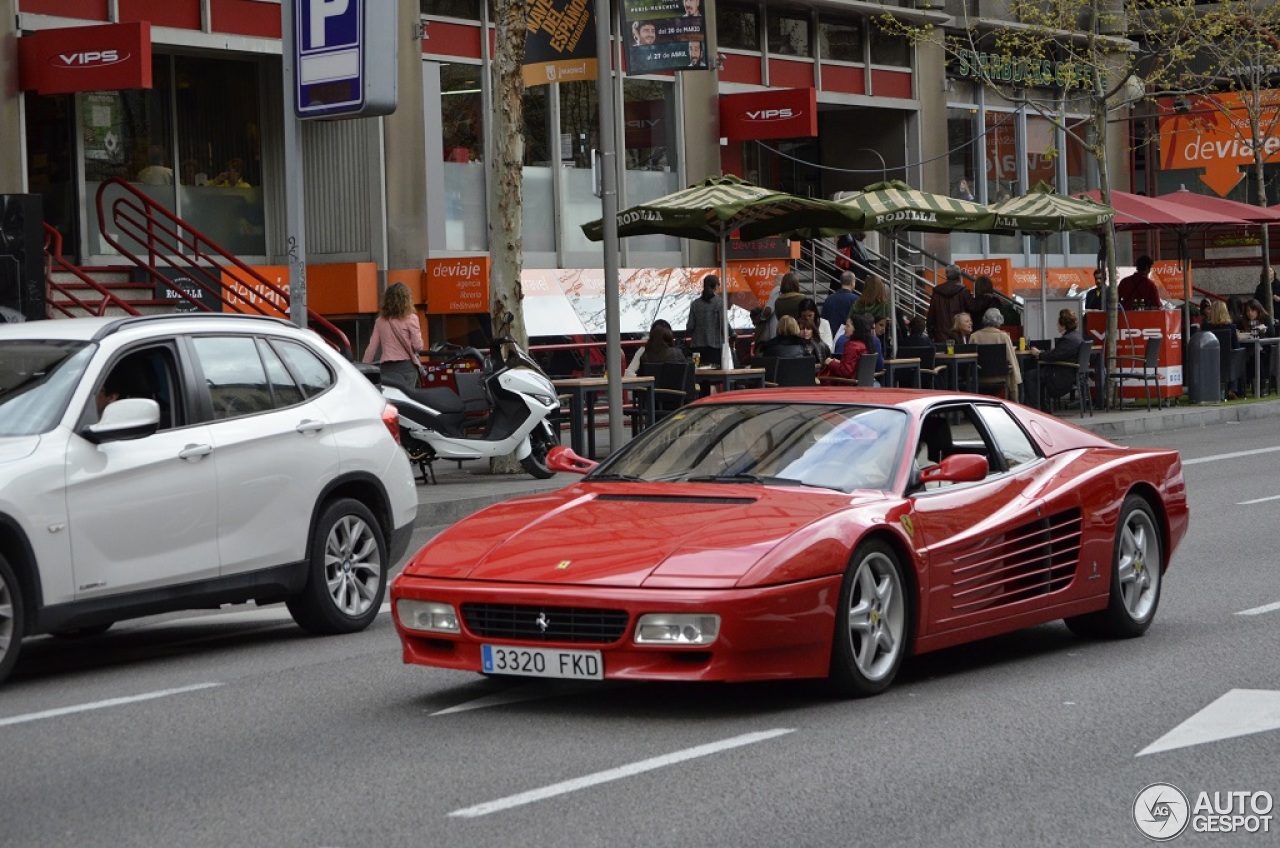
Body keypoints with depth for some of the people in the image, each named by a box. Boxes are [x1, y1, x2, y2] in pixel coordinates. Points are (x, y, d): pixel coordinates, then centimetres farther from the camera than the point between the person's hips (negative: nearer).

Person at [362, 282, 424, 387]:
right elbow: (418, 346, -7)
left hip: (386, 367, 4)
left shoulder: (380, 320, 8)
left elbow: (371, 347, 8)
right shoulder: (410, 318, -4)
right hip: (406, 366, -4)